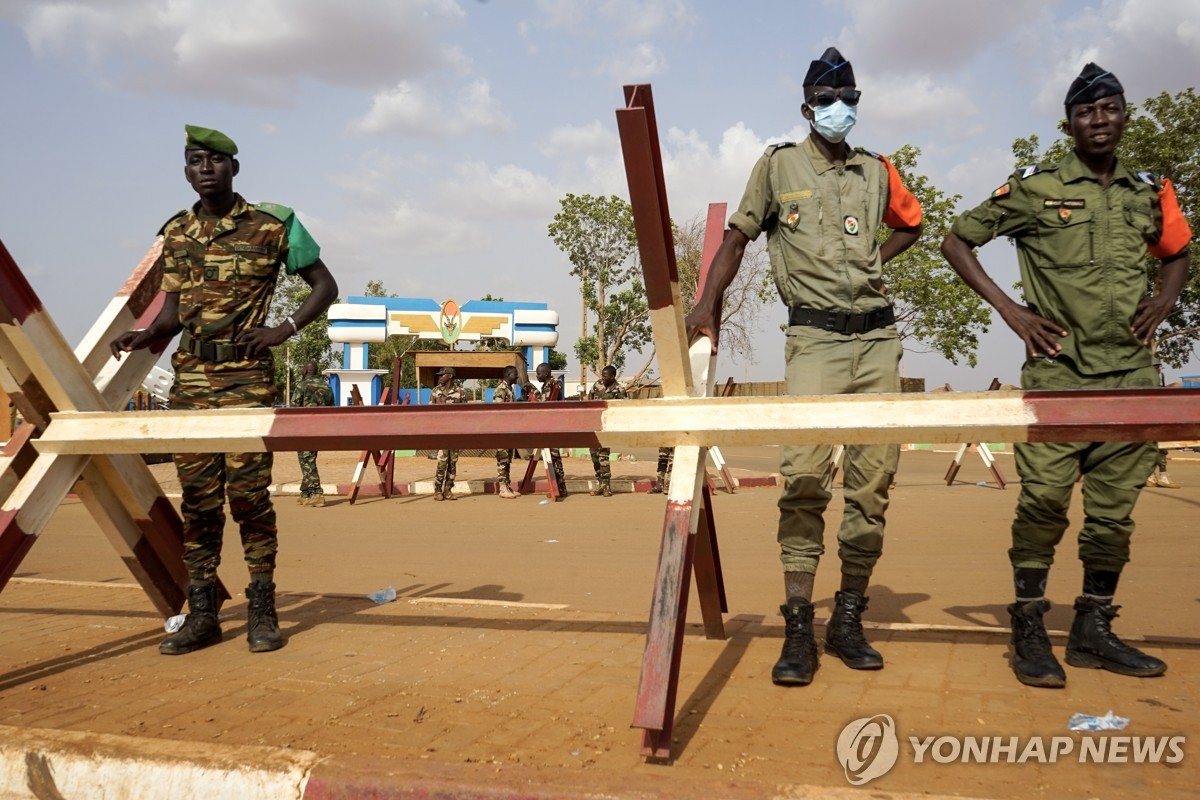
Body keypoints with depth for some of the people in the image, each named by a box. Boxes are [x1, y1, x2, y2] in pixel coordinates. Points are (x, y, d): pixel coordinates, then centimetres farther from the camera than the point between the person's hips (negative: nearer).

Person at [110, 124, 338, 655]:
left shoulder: (272, 225, 0)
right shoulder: (176, 232, 13)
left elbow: (324, 285, 5)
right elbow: (175, 308, 17)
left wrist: (284, 330, -8)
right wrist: (147, 336, -4)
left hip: (247, 377, -4)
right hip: (190, 375, 4)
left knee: (248, 491, -6)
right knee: (196, 496, 5)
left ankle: (262, 611, 6)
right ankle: (200, 613, 13)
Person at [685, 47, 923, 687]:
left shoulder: (877, 172, 16)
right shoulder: (778, 165, 8)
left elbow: (911, 223, 33)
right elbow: (739, 235, 7)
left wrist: (871, 262, 16)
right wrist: (707, 303, -6)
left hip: (877, 335, 4)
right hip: (815, 336, -4)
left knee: (873, 479, 1)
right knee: (804, 474, -17)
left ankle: (849, 620, 12)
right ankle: (798, 629, -11)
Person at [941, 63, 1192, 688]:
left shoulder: (1151, 193, 13)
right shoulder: (1035, 188, 0)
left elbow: (1177, 254, 30)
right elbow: (957, 241, 3)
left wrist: (1163, 302, 9)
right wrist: (1008, 309, -5)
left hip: (1132, 373, 4)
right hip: (1057, 372, -4)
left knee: (1115, 507, 7)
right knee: (1044, 500, -8)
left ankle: (1093, 631, 19)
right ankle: (1029, 631, 4)